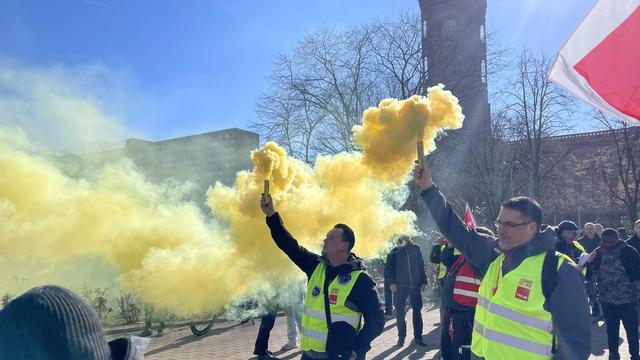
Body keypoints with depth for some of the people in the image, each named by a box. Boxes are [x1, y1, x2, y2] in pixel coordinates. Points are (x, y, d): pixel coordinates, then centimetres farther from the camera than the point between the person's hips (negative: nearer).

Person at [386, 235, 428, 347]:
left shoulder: (415, 248, 8)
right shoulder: (395, 251, 3)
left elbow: (421, 265, 10)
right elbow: (390, 267, -1)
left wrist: (423, 281, 3)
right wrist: (392, 282, -11)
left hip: (415, 285, 2)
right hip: (400, 285, -2)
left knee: (417, 311, 6)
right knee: (400, 312, 2)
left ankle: (418, 337, 16)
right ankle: (401, 337, 13)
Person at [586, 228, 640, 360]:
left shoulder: (629, 251, -9)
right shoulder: (598, 253, 0)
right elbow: (590, 274, 3)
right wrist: (589, 263, -14)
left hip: (627, 299, -3)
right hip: (607, 298, 3)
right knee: (611, 328, 16)